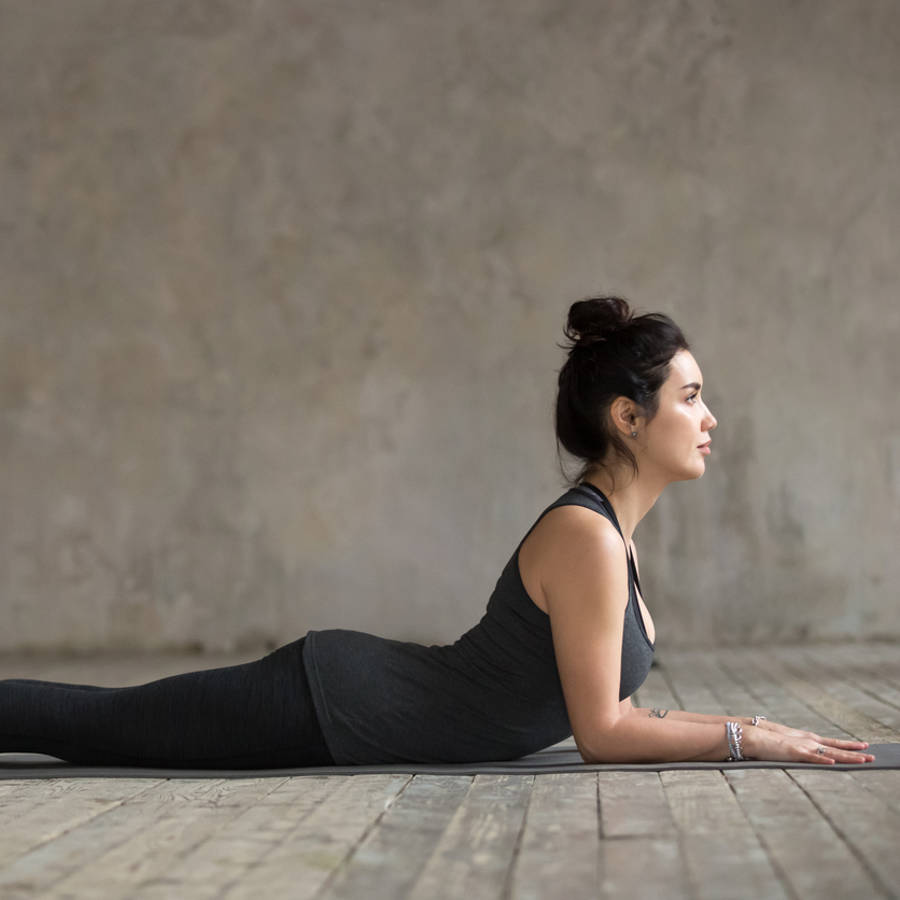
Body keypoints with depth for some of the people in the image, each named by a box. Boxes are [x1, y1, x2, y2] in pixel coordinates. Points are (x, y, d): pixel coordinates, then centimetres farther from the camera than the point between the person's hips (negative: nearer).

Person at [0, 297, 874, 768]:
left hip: (348, 686, 8)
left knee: (100, 721, 18)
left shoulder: (611, 525, 7)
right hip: (333, 706, -8)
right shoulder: (585, 536, -22)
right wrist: (746, 738, -12)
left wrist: (731, 723, 9)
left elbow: (595, 700, 15)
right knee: (94, 724, 1)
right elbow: (601, 733, -19)